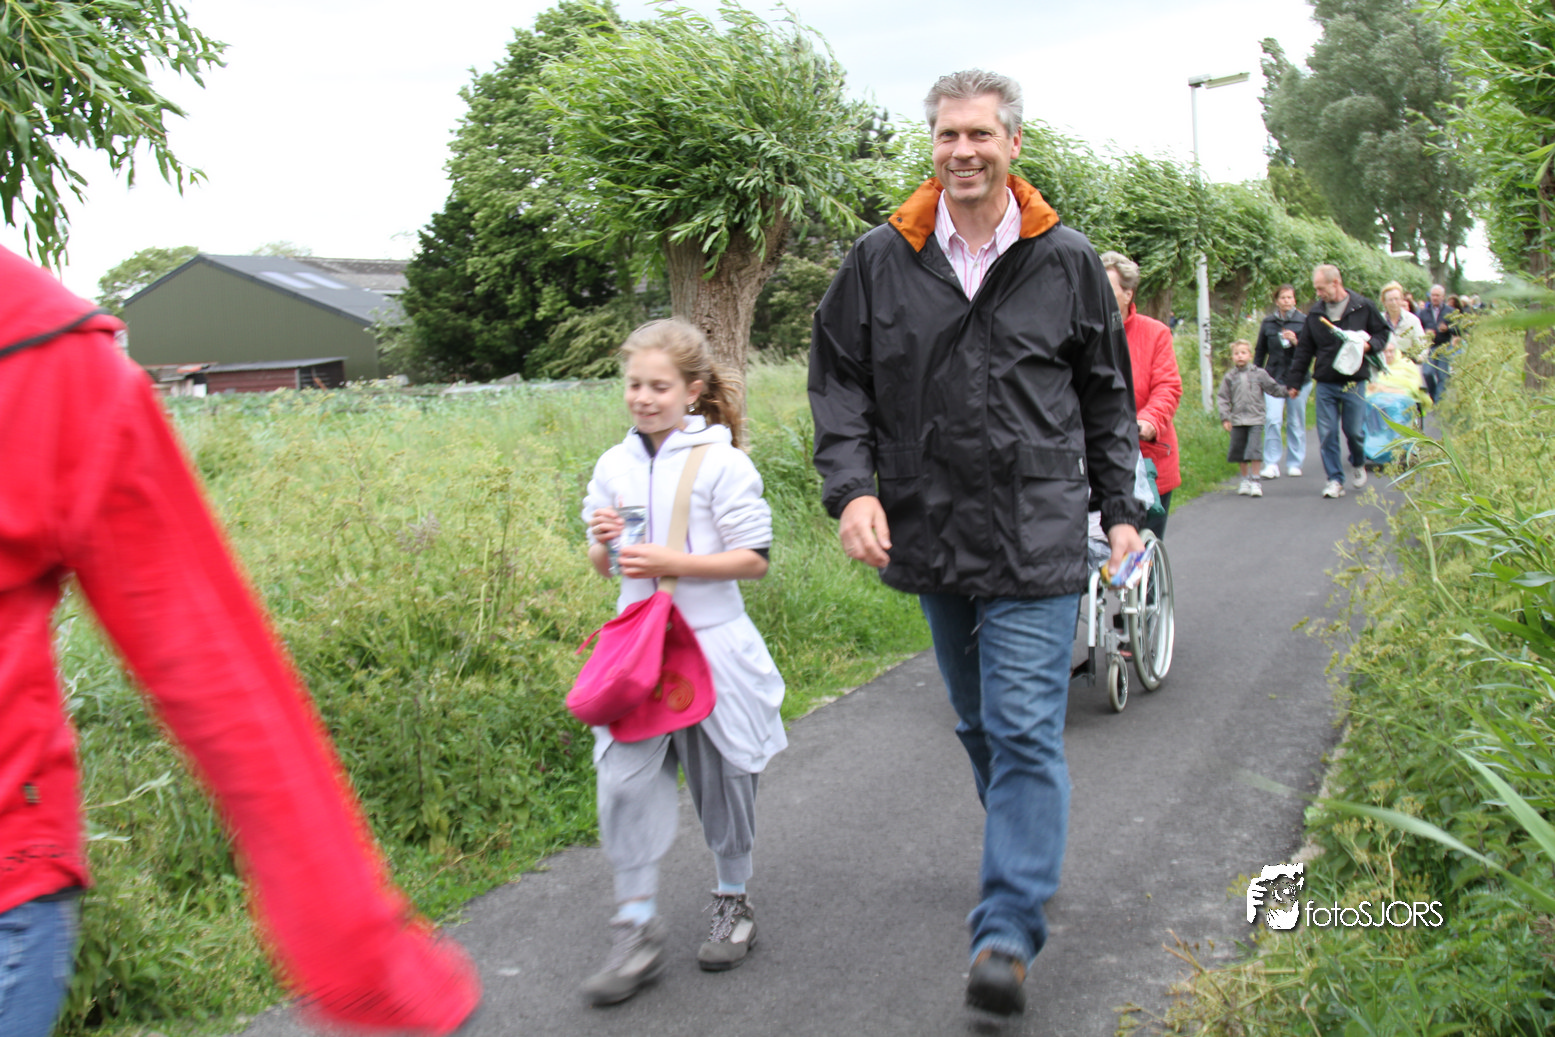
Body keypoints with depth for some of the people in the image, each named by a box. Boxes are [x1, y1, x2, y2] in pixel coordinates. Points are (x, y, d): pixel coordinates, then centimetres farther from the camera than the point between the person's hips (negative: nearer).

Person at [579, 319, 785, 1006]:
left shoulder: (721, 462, -8)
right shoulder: (614, 465, 7)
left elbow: (754, 559, -10)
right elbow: (600, 566, 16)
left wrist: (674, 562, -19)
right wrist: (603, 542, -8)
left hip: (711, 643, -3)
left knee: (721, 779, 10)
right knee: (625, 780, -5)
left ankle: (733, 902, 30)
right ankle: (638, 929, 5)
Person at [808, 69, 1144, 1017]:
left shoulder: (1067, 260, 2)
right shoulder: (882, 260, 3)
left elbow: (1107, 396, 12)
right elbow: (839, 380, 7)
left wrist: (1120, 509, 10)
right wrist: (853, 486, -8)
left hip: (1036, 539, -3)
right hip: (933, 532, 3)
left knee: (1024, 729, -7)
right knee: (978, 722, 16)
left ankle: (1009, 933, -3)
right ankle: (1030, 855, 38)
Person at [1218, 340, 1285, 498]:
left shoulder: (1259, 374, 3)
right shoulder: (1230, 377, 4)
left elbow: (1274, 388, 9)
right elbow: (1222, 398, 4)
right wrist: (1225, 418, -3)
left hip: (1255, 420, -2)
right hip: (1237, 421, 2)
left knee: (1254, 448, -10)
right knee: (1238, 450, 7)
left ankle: (1255, 481, -1)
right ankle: (1245, 479, 24)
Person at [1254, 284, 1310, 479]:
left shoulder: (1304, 321, 0)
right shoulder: (1268, 322, 7)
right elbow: (1260, 351, 14)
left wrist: (1296, 342, -18)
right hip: (1274, 378, 1)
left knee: (1296, 423, 6)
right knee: (1272, 420, -11)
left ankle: (1294, 464, 17)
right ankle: (1271, 464, -7)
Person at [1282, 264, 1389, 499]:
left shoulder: (1363, 307, 0)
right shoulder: (1315, 313, 7)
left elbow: (1383, 332, 10)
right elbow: (1303, 350, 11)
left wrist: (1369, 345, -13)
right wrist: (1293, 382, 11)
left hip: (1353, 382, -2)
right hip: (1325, 384, 2)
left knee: (1354, 430, 2)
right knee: (1327, 434, -2)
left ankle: (1358, 464, 32)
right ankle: (1335, 480, 7)